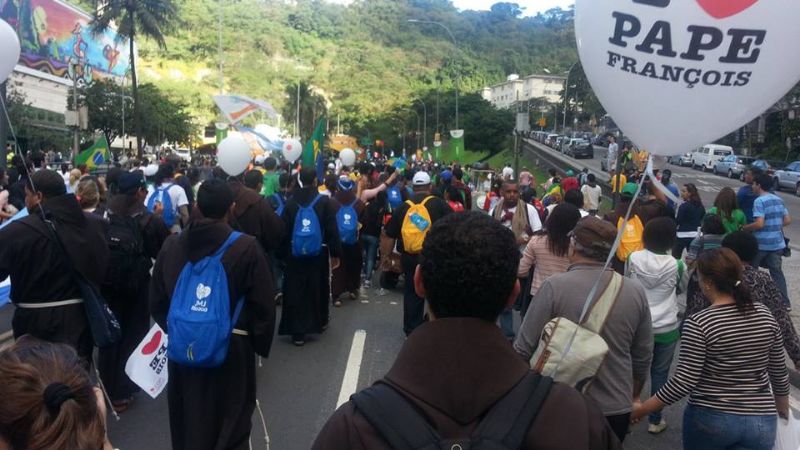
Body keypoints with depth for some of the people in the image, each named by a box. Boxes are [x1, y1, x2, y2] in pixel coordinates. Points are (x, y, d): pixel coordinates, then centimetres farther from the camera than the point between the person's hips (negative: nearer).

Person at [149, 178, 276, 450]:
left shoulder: (172, 245, -6)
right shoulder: (246, 248, -19)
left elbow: (157, 301, 3)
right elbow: (264, 306, -16)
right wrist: (261, 345, 0)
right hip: (230, 350, -4)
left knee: (186, 424, 25)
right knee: (228, 427, 14)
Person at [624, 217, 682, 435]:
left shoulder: (633, 259, -9)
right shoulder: (677, 266, -10)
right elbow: (680, 288, 9)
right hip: (666, 328, -1)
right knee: (659, 373, 13)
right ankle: (655, 421, 22)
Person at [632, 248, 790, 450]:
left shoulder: (699, 323, -18)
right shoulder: (764, 314, -3)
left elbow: (684, 382, -19)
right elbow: (779, 372, 7)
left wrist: (641, 409, -9)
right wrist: (783, 409, 25)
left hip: (710, 420, -3)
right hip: (761, 422, 4)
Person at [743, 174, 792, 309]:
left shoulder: (759, 201, -16)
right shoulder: (779, 200, 8)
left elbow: (759, 224, -22)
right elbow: (788, 220, 12)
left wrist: (744, 228, -8)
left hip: (761, 243, -6)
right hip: (777, 242, 6)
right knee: (777, 271, 10)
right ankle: (785, 302, 7)